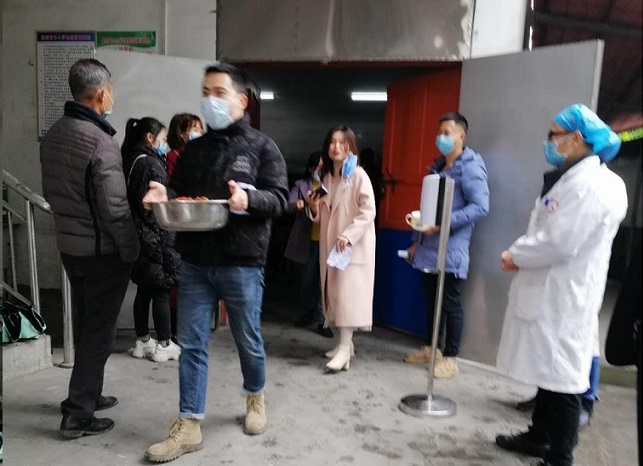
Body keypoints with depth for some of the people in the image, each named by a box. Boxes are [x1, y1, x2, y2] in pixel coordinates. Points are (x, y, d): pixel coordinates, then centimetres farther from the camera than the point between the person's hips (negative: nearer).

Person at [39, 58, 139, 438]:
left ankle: (87, 395, 35)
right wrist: (131, 250, -11)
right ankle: (78, 415, 14)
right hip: (103, 251, -8)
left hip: (69, 246, 8)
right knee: (99, 332, 4)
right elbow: (115, 208, -22)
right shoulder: (100, 141, -21)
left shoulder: (53, 135, 5)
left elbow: (51, 192, 13)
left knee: (85, 326, 20)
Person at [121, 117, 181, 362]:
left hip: (138, 238, 9)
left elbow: (135, 202, 15)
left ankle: (142, 341, 24)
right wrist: (168, 244, -14)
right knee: (161, 292, 0)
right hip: (156, 239, -9)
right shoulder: (151, 164, -14)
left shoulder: (131, 161, 13)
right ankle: (164, 345, 9)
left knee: (144, 291, 14)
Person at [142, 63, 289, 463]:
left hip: (242, 264, -3)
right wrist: (163, 197, -6)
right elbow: (178, 194, 17)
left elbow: (281, 198, -7)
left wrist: (249, 199, -27)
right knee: (192, 345, 6)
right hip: (195, 263, 4)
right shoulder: (194, 149, 13)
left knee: (248, 340, 12)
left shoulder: (262, 146, 0)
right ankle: (189, 427, 18)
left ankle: (256, 398, 39)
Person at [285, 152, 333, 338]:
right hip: (308, 240, 1)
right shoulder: (301, 185, 6)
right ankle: (309, 311, 32)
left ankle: (322, 320, 5)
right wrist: (296, 204, -31)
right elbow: (288, 203, -9)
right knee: (307, 279, 11)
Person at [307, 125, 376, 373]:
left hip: (354, 245, -7)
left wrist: (348, 235, -25)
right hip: (330, 244, 8)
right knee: (334, 292, 10)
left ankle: (345, 349, -10)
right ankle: (344, 342, 21)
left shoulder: (358, 175, -10)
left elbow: (369, 212, -16)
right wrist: (314, 208, -4)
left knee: (348, 293, -11)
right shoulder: (326, 176, 13)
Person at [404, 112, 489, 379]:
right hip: (428, 248, 8)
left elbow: (480, 207, -19)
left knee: (451, 304, 1)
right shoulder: (437, 168, 17)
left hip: (451, 251, -8)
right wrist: (417, 241, 19)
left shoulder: (470, 168, -9)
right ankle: (431, 348, 28)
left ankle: (450, 358, 12)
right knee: (431, 301, 15)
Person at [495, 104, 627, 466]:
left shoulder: (589, 182, -19)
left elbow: (560, 242, -25)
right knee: (549, 370, 20)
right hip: (553, 294, 11)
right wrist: (520, 252, 2)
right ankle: (539, 436, 36)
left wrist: (516, 256, -10)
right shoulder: (575, 178, 15)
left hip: (563, 298, -11)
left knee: (562, 379, 1)